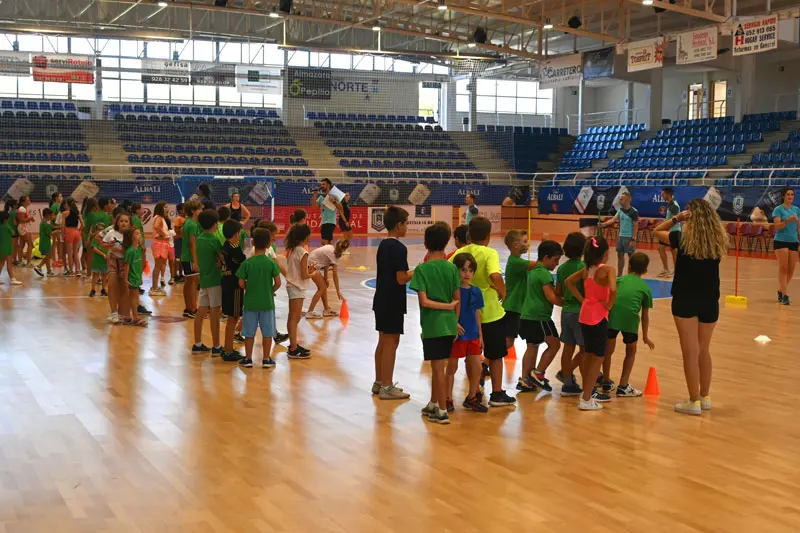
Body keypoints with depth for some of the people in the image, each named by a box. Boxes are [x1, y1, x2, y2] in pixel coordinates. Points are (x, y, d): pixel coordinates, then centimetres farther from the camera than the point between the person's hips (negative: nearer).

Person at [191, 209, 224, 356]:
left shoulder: (199, 239, 8)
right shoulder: (214, 240, -14)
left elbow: (199, 259, 11)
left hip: (203, 279, 7)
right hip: (214, 279, -7)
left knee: (201, 312, 10)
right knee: (214, 314, -2)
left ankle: (197, 344, 16)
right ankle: (216, 347, 3)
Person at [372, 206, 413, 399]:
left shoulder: (383, 245, 10)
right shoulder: (399, 248, -17)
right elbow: (401, 279, -20)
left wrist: (409, 272, 14)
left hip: (381, 300, 9)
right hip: (393, 303, -9)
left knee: (383, 342, 16)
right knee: (391, 343, -2)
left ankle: (379, 382, 25)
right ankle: (386, 387, 4)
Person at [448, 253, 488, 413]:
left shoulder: (476, 291, 5)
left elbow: (477, 314, 12)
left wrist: (480, 335, 12)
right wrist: (454, 324, -26)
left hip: (472, 335, 5)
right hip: (456, 335, -5)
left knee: (477, 367, 6)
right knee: (452, 366, 5)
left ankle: (472, 397, 23)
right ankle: (448, 398, 17)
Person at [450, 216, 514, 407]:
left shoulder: (460, 253, 0)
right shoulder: (489, 253, -14)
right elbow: (495, 276, -31)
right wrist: (503, 292, -13)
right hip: (490, 311, -4)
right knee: (495, 355, 10)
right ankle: (497, 394, 16)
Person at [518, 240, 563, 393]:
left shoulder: (533, 271, 16)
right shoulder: (545, 274, -13)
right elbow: (551, 297, -18)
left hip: (527, 316, 9)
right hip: (540, 317, -9)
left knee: (532, 346, 12)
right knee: (554, 344, 3)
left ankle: (525, 380, 12)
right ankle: (538, 373, 3)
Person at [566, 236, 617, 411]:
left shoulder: (587, 269, 5)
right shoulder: (608, 270, -16)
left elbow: (569, 282, 13)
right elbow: (613, 289, -31)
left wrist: (582, 299, 9)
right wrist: (609, 304, -14)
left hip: (585, 316, 7)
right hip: (598, 317, -7)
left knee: (589, 355, 20)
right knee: (598, 358, 0)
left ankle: (588, 392, 31)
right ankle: (586, 399, -2)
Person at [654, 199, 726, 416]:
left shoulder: (683, 238, -10)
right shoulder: (718, 241, -3)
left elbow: (657, 231, 5)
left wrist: (676, 218, -2)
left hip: (686, 300, -4)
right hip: (710, 301, 4)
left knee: (691, 352, 1)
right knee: (704, 351, 17)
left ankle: (694, 402, 4)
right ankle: (705, 397, 26)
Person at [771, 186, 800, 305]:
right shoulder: (778, 209, -4)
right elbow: (777, 226, -13)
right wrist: (788, 220, -30)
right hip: (781, 241, -5)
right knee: (783, 268, -7)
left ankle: (781, 291, 24)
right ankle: (785, 295, -8)